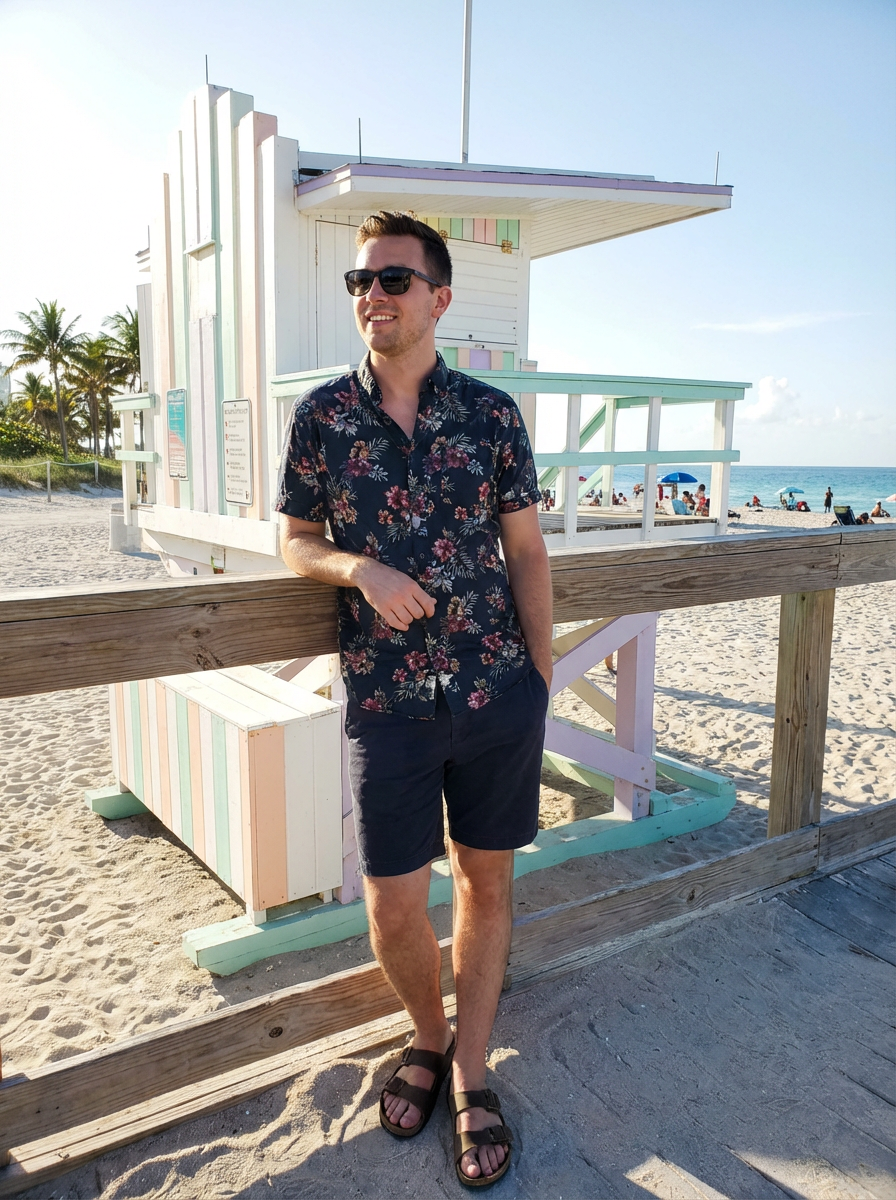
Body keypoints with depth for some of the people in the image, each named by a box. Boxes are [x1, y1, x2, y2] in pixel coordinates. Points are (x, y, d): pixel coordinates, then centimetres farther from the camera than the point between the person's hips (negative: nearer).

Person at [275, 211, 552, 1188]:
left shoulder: (491, 413, 1)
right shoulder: (320, 414, 1)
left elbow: (526, 550, 5)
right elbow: (295, 540, 7)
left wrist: (541, 681, 4)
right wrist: (360, 568, -14)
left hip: (497, 693, 1)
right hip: (386, 703, 0)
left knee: (486, 884, 12)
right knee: (394, 908, 6)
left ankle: (469, 1074, 34)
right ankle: (428, 1035, 38)